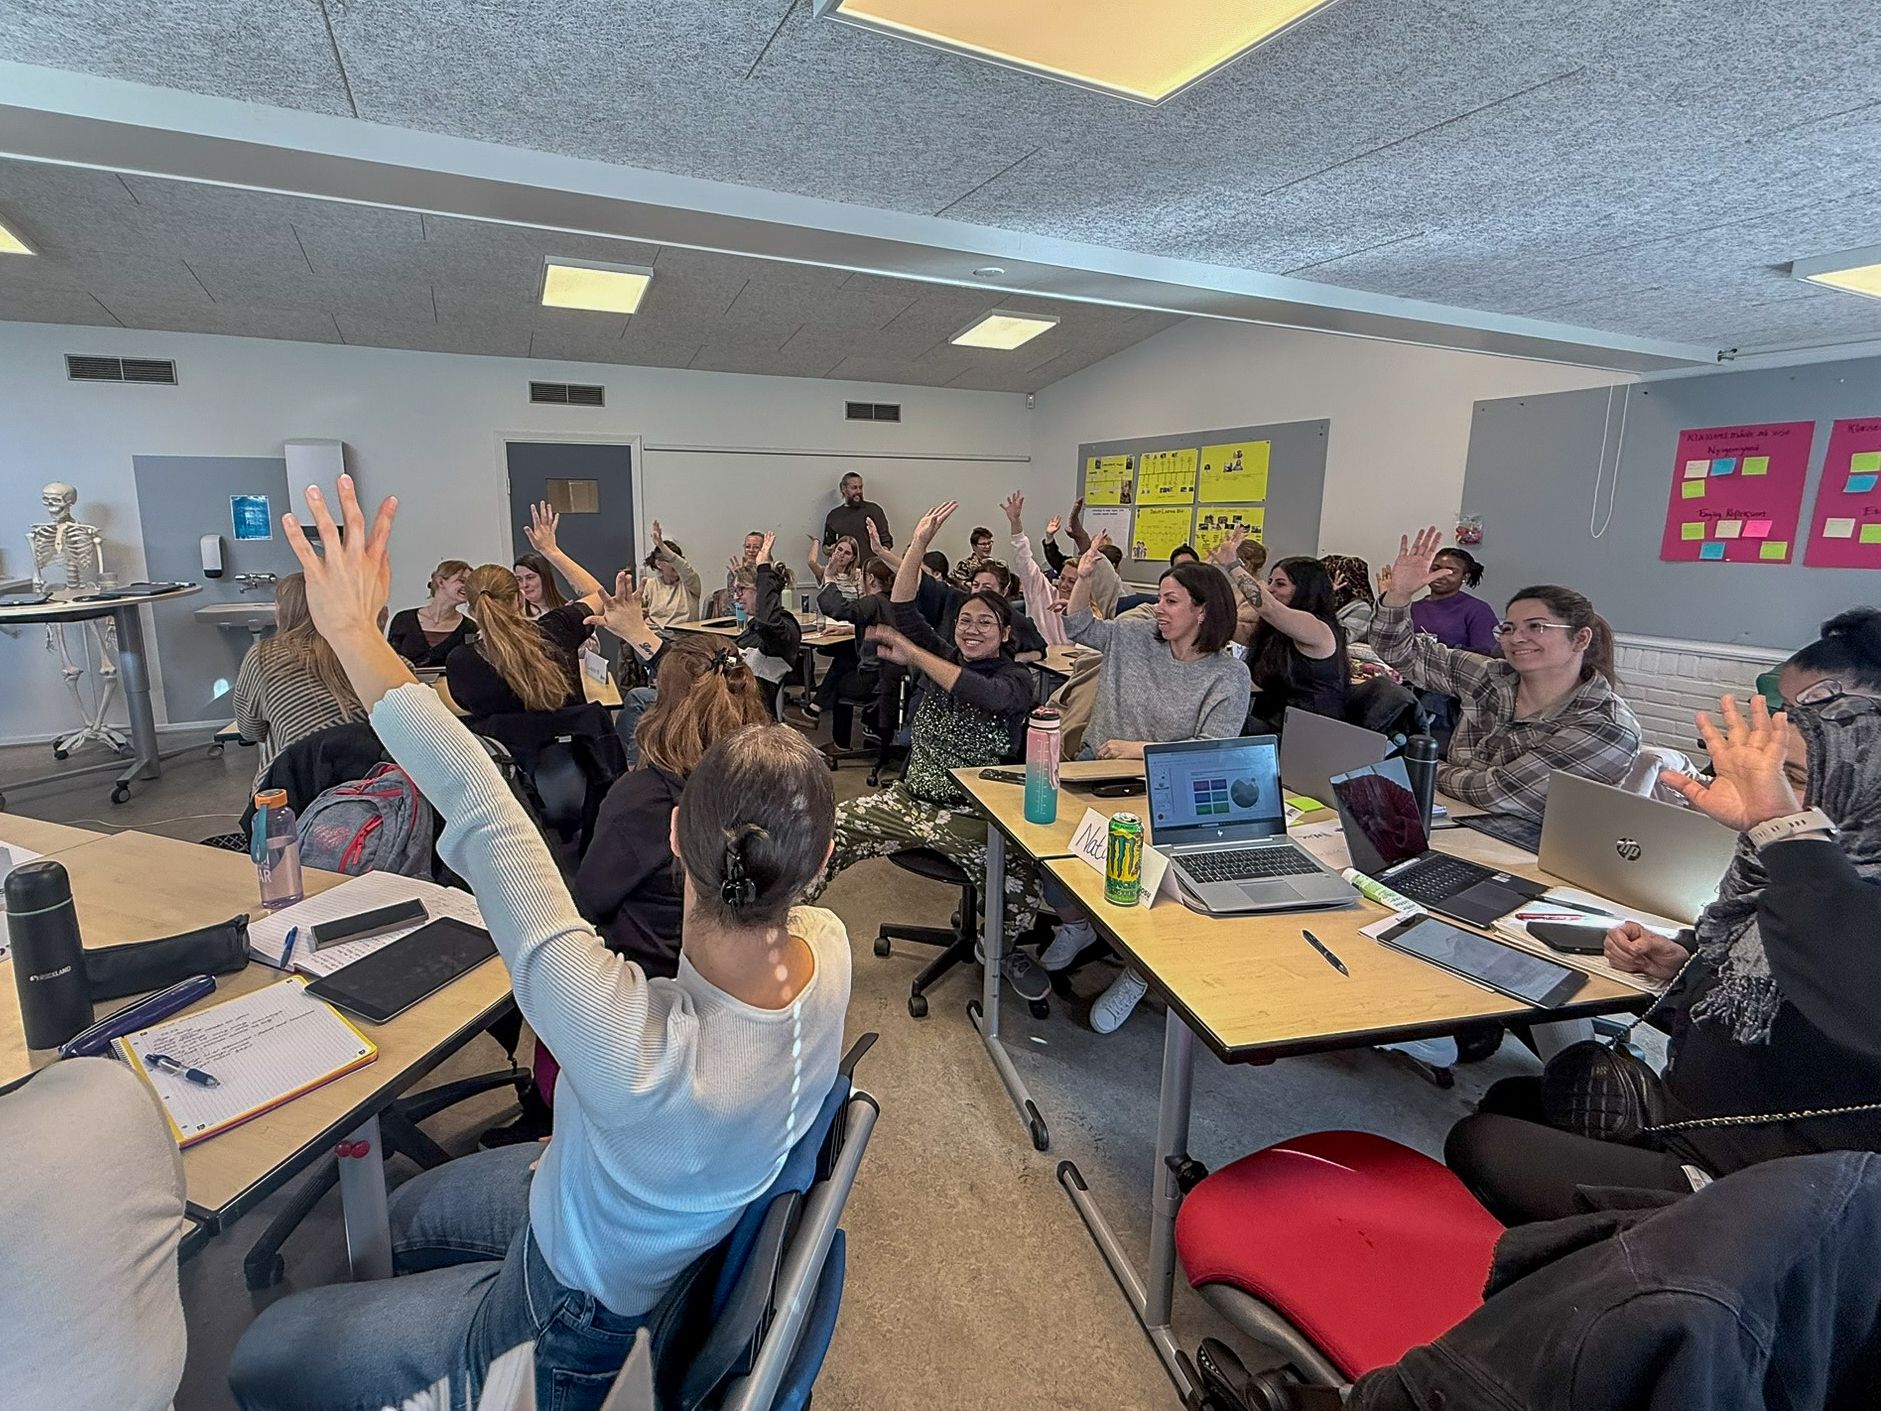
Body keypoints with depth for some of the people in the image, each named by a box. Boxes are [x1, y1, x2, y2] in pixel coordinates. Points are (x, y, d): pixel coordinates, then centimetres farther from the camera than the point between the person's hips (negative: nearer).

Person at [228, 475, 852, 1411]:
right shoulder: (827, 950, -31)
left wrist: (357, 635, -32)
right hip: (671, 1223, 6)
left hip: (578, 1326, -6)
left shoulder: (636, 1047, -48)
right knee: (415, 1213, 31)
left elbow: (481, 813, -41)